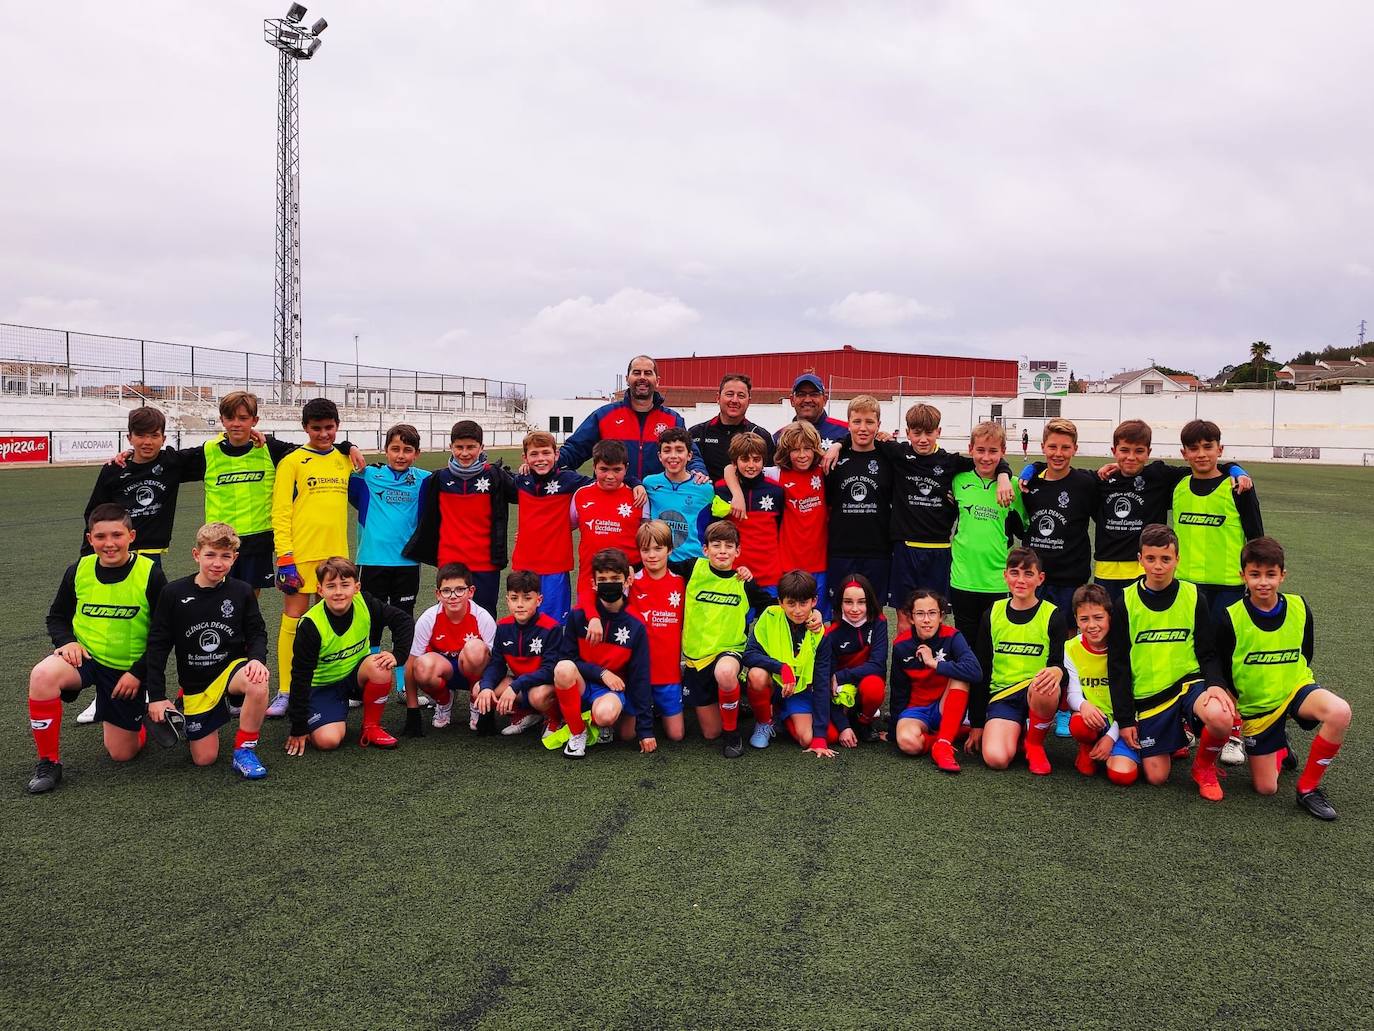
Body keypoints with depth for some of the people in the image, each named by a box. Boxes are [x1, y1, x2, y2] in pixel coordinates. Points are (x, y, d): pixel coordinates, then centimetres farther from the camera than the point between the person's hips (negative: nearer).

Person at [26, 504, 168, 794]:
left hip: (128, 671, -2)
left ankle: (145, 712, 37)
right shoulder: (78, 571, -4)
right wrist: (67, 641, -11)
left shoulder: (150, 574, -13)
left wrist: (139, 672, -14)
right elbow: (57, 616, 10)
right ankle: (49, 762, -15)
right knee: (42, 675, -34)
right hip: (84, 657, 2)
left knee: (122, 754, 2)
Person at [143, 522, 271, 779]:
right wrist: (156, 696, -5)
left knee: (258, 684, -38)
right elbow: (157, 646, -2)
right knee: (204, 758, 0)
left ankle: (244, 749, -14)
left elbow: (257, 633, 1)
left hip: (231, 668, -1)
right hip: (195, 683, 1)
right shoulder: (173, 594, -7)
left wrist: (257, 659, -22)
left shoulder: (242, 592, -6)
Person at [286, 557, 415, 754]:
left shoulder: (364, 603, -16)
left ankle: (371, 727, -9)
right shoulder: (310, 625, -24)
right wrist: (298, 729, -17)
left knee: (380, 667, -31)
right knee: (328, 740, -25)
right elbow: (300, 677, -20)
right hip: (324, 686, -3)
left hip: (356, 674, 3)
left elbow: (403, 621, -5)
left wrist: (398, 654, -22)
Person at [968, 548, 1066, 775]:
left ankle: (1035, 743, -10)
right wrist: (977, 724, 8)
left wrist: (1056, 672, -32)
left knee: (1046, 685, -38)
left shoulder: (1052, 616, 0)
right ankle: (1016, 730, 8)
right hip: (1002, 696, 0)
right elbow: (981, 672, 9)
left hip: (1038, 695, 0)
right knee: (995, 758, -28)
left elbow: (1061, 664, -5)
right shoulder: (992, 615, 6)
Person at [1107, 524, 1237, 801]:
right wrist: (1124, 718, -2)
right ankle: (1173, 741, 30)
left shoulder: (1193, 597, -1)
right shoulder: (1125, 603, -2)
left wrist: (1215, 684, -18)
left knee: (1221, 717, -34)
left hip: (1189, 683, 0)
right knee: (1156, 776, -6)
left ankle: (1204, 766, -1)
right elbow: (1117, 666, 1)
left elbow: (1207, 653, 4)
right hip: (1148, 695, 0)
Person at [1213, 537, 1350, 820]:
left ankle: (1308, 788, -14)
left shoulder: (1300, 608, -8)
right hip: (1255, 704, -1)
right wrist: (1230, 706, -5)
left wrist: (1294, 684, 6)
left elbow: (1306, 655, 9)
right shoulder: (1230, 618, -16)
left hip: (1295, 689, 1)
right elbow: (1220, 669, -4)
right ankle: (1280, 749, 37)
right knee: (1265, 788, 0)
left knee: (1339, 712, -35)